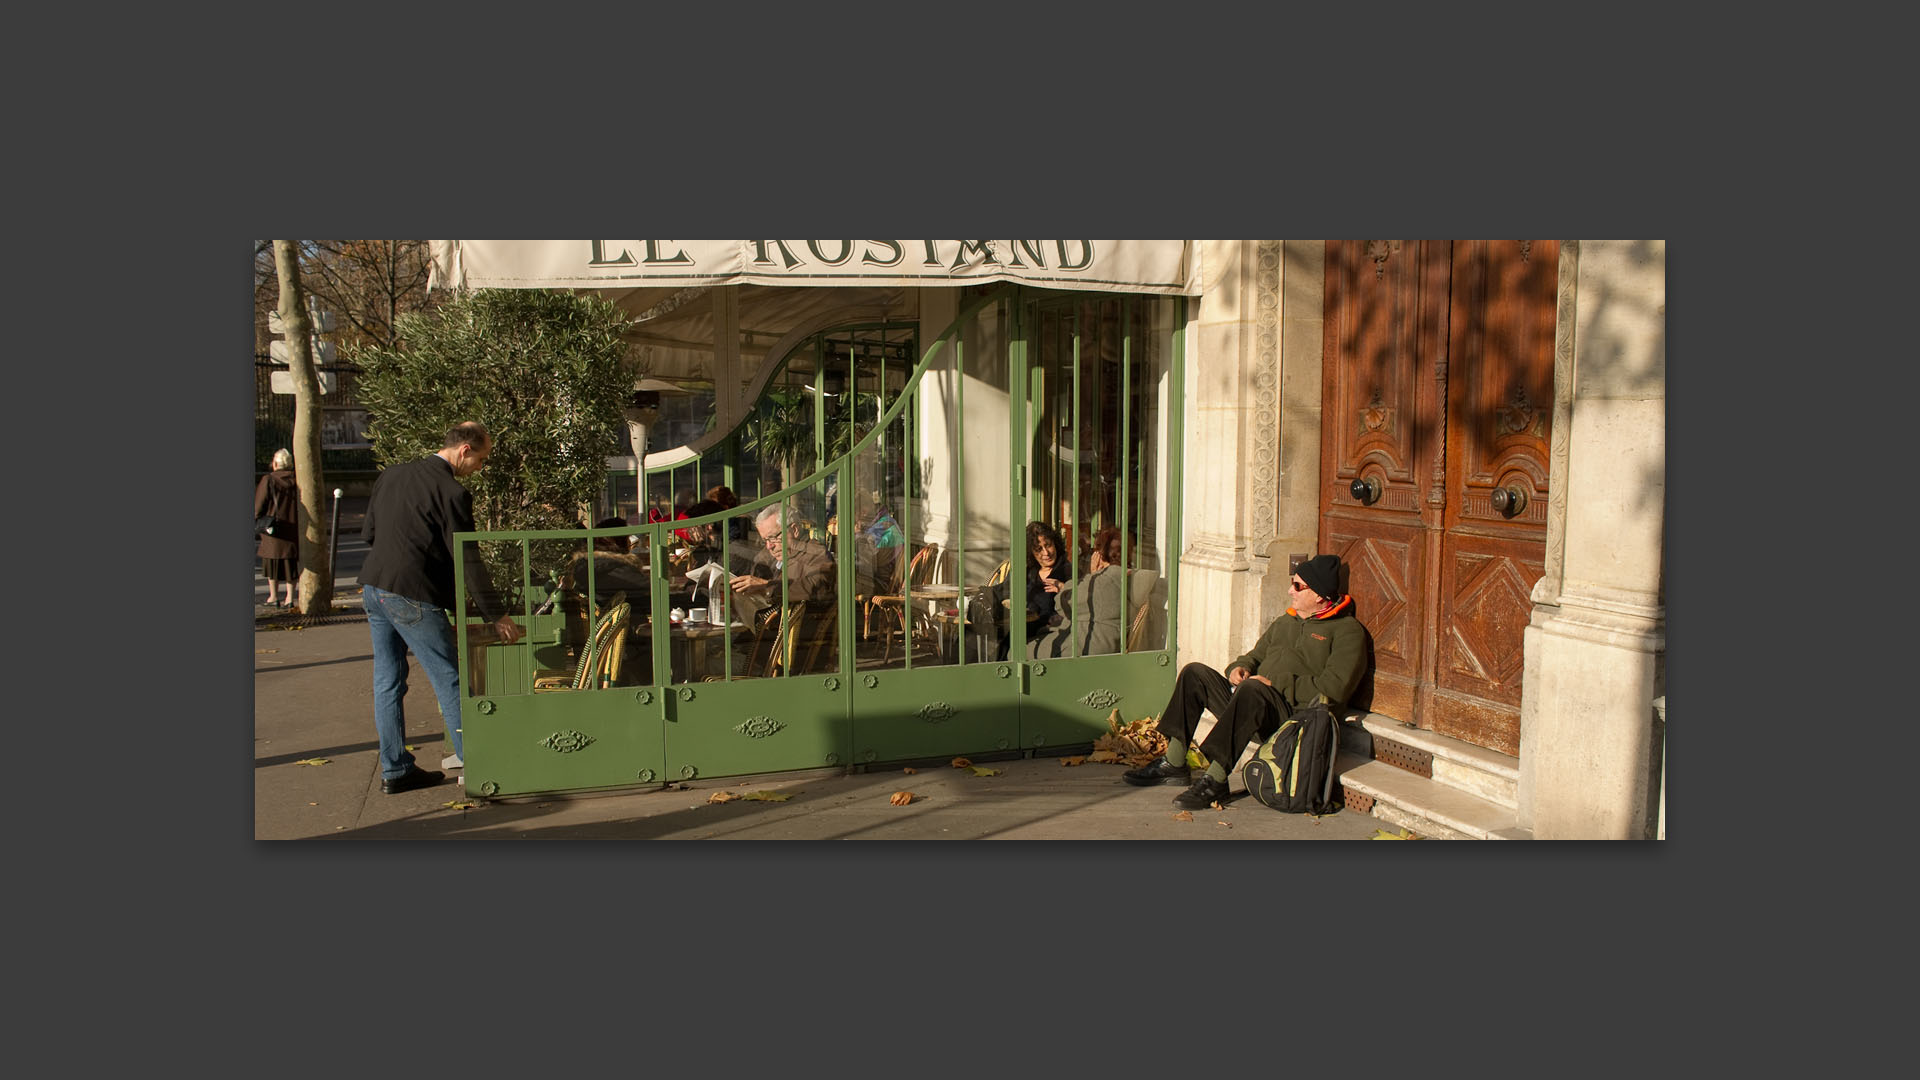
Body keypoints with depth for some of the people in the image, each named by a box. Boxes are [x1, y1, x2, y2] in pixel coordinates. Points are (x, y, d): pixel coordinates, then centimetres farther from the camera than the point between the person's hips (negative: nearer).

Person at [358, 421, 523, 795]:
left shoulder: (390, 474, 11)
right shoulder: (452, 492, -13)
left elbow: (368, 532, 17)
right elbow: (468, 559, -12)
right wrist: (496, 616, -6)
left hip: (374, 587, 8)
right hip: (413, 596, -8)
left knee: (387, 680, 13)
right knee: (449, 679, 1)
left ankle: (393, 769, 19)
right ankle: (473, 762, 7)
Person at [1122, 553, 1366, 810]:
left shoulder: (1347, 630, 0)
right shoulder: (1285, 622, 26)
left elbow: (1335, 687, -14)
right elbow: (1256, 655, 31)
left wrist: (1275, 682, -15)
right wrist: (1240, 667, 5)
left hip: (1294, 716, -8)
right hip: (1254, 703, 8)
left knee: (1252, 690, -37)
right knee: (1195, 673, -3)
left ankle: (1215, 779, -36)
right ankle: (1173, 763, -8)